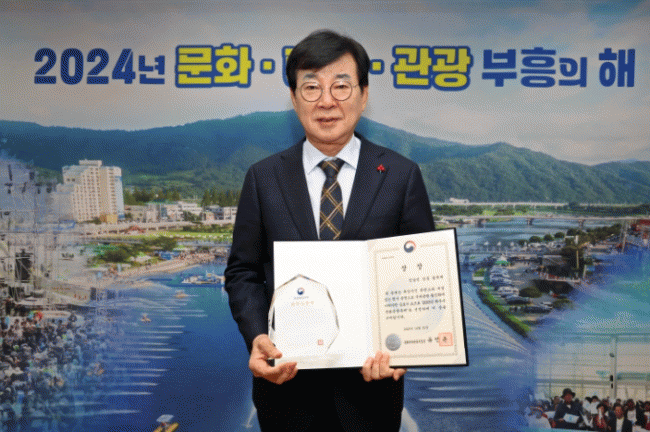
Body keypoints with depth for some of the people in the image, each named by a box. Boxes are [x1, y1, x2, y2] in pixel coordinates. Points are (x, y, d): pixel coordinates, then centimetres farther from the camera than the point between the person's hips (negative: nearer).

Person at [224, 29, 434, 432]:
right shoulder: (263, 178, 2)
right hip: (286, 382, 1)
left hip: (371, 382, 0)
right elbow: (243, 272, 4)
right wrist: (257, 336, -14)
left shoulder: (402, 175, -2)